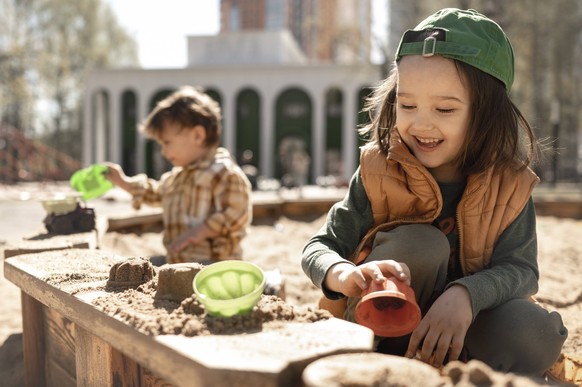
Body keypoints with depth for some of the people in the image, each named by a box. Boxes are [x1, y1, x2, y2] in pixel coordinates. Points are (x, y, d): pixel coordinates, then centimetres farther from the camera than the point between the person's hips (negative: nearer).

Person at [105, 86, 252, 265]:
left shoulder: (225, 173, -12)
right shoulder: (177, 176, 21)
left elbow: (237, 215, -19)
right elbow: (156, 193, 41)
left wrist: (197, 233, -22)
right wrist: (123, 182, 35)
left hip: (214, 262, -10)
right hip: (178, 260, 10)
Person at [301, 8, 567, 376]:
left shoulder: (509, 184, -11)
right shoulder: (379, 172, -15)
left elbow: (522, 269, -17)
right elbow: (318, 248, -14)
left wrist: (466, 295, -38)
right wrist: (346, 275, -38)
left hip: (463, 327, 2)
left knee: (536, 333, -27)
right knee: (420, 244, -29)